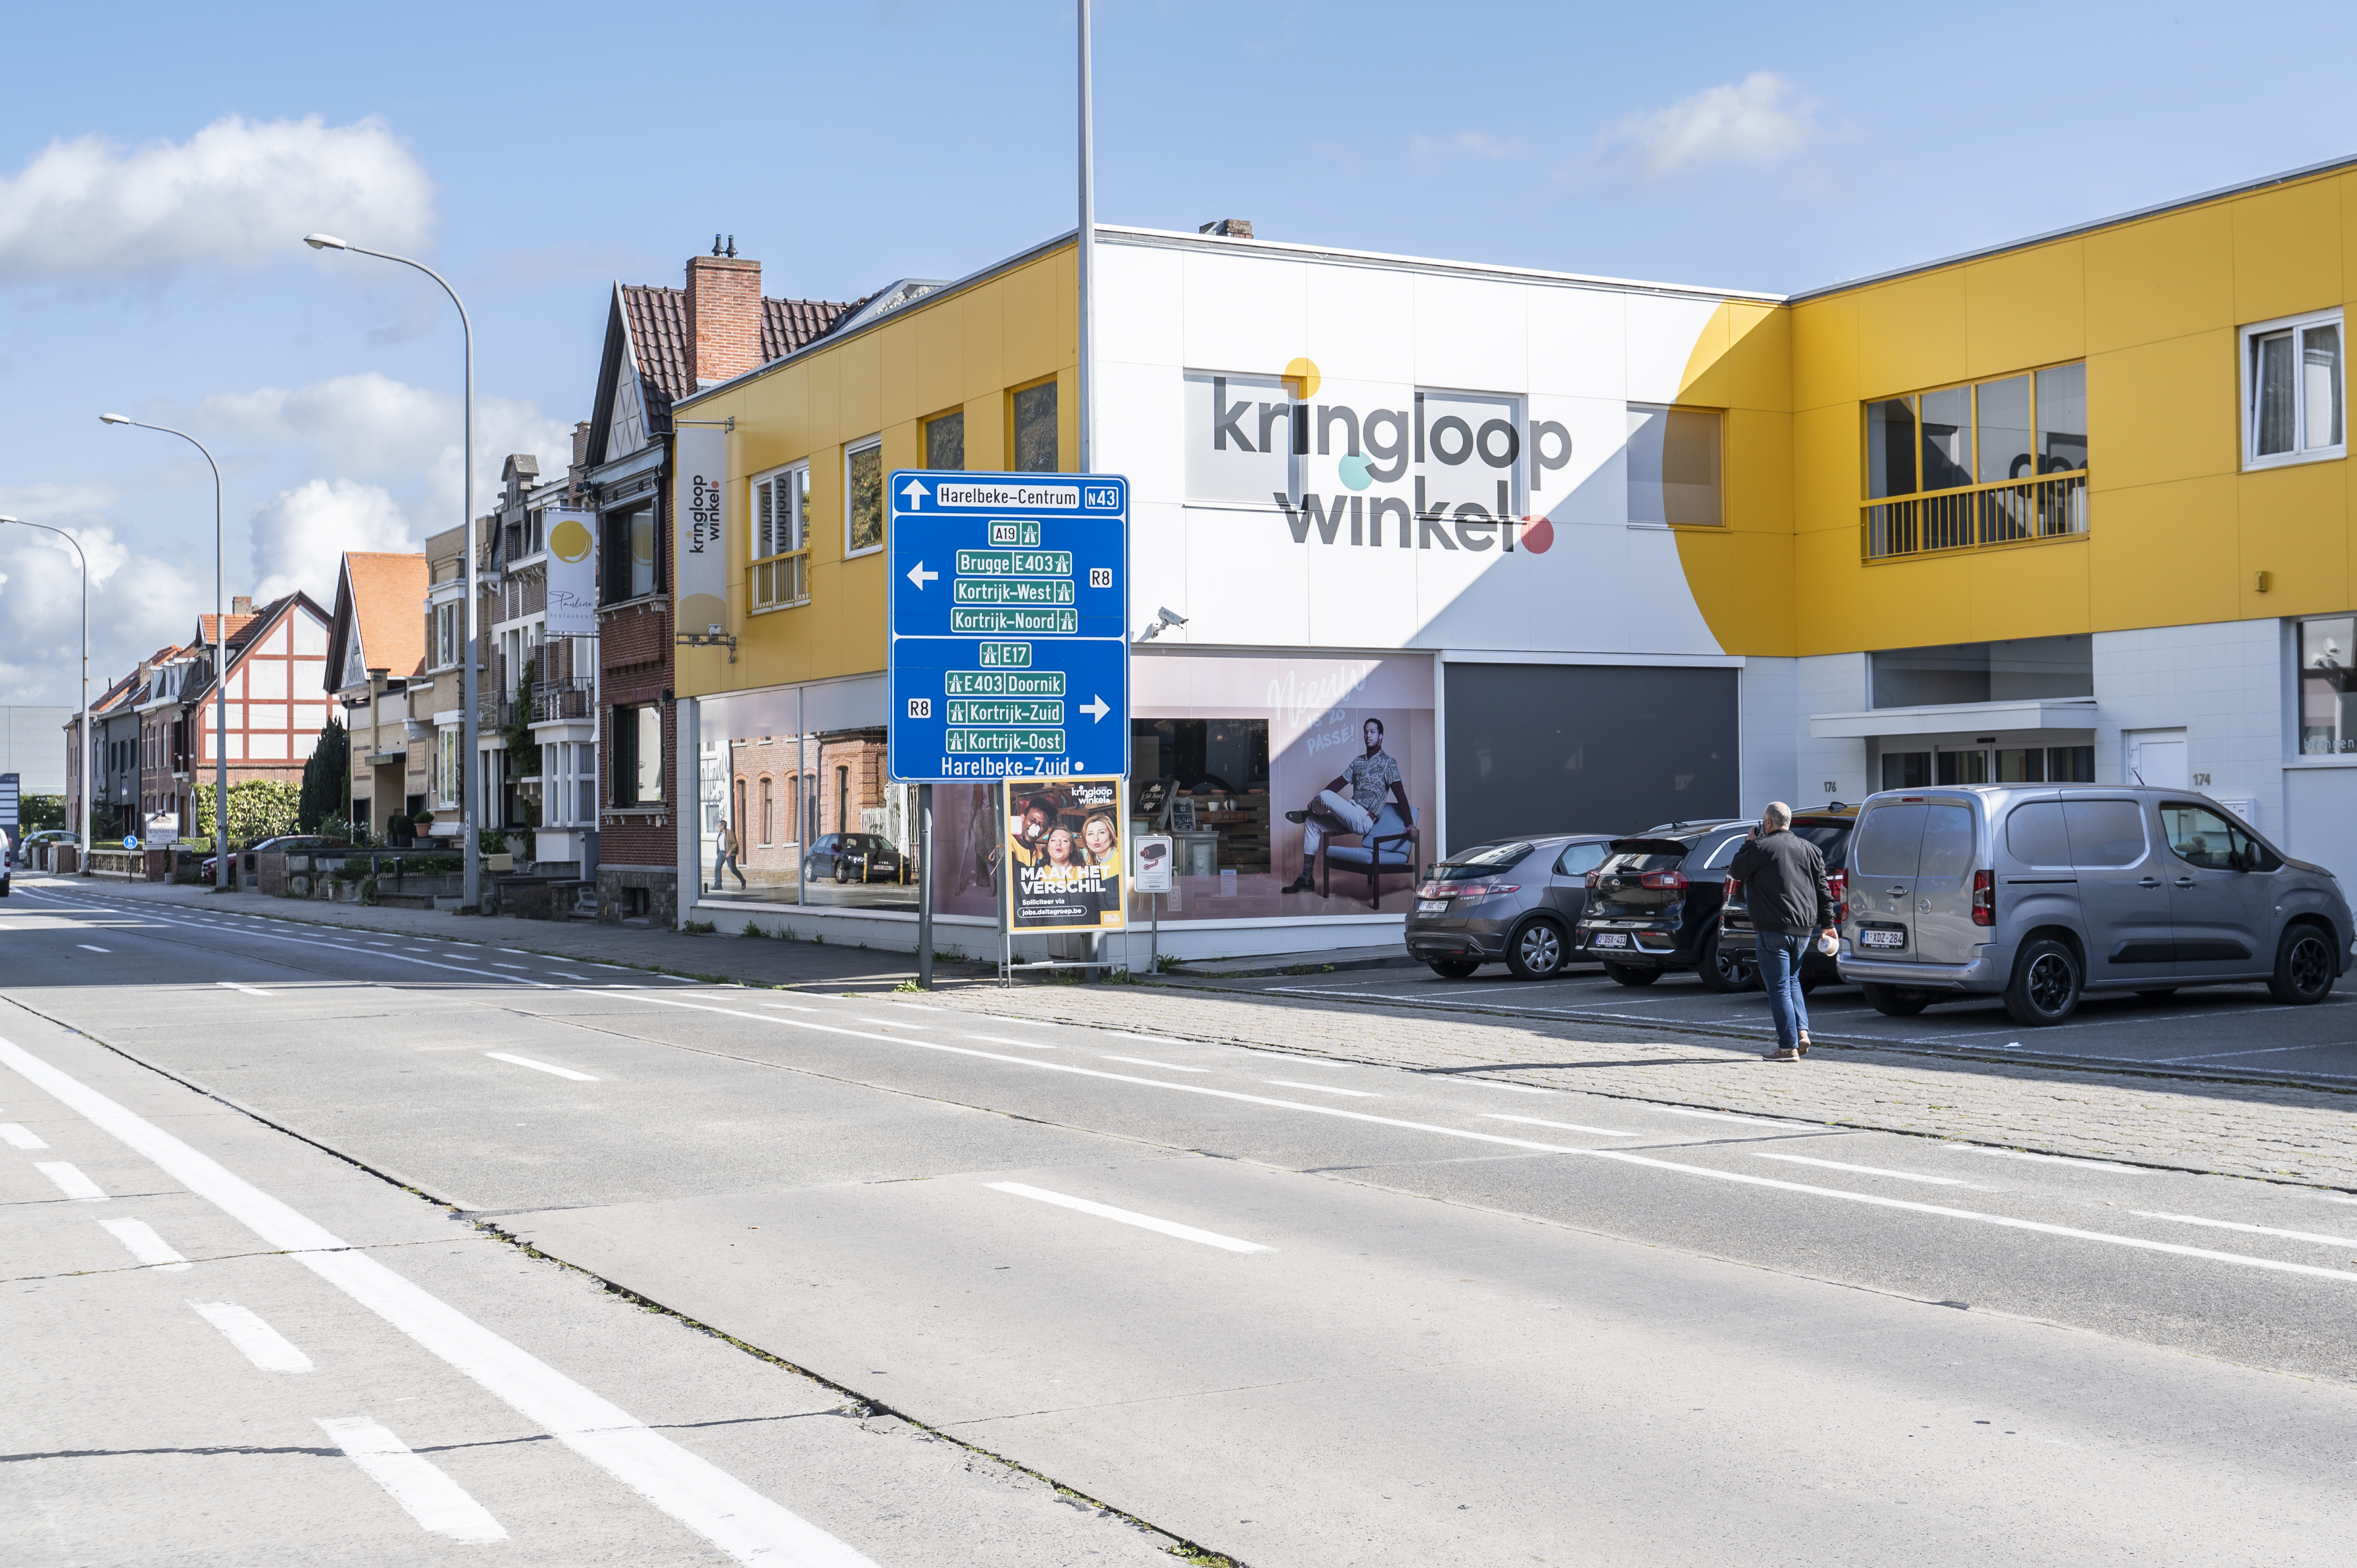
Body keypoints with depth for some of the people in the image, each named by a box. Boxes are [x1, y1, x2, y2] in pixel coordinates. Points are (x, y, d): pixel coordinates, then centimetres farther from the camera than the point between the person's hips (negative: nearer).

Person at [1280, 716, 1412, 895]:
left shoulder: (1387, 763, -4)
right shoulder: (1358, 761, 19)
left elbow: (1399, 792, -11)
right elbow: (1340, 782, 17)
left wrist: (1409, 824, -19)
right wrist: (1316, 801, 6)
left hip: (1364, 819, -8)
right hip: (1351, 818, 8)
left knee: (1325, 796, -24)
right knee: (1313, 822, 6)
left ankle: (1306, 814, 13)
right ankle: (1306, 879, 4)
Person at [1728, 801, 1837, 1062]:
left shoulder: (1761, 847, -8)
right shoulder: (1809, 849, 11)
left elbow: (1736, 872, 2)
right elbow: (1823, 890, 12)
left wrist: (1748, 844, 12)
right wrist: (1827, 924, 17)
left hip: (1774, 929, -6)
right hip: (1804, 929, 6)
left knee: (1779, 987, -2)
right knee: (1792, 980, 22)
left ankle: (1788, 1047, -4)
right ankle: (1802, 1033, 8)